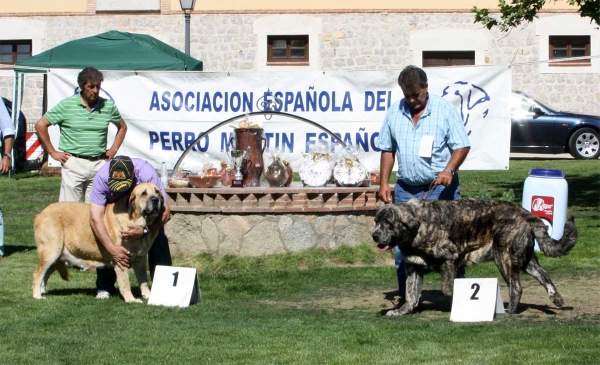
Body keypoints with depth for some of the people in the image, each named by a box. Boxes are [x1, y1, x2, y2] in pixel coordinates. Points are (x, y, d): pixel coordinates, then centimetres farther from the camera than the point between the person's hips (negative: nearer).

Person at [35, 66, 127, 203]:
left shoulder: (108, 106, 6)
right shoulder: (66, 105, -3)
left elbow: (122, 127, 23)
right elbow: (40, 125, -2)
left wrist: (113, 150, 11)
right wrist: (53, 152, -3)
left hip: (99, 164, 3)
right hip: (74, 163, -3)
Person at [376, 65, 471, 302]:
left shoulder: (445, 110, -5)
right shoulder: (395, 112, 7)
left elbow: (462, 146, -6)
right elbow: (387, 150, 13)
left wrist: (449, 170, -22)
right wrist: (384, 183, 5)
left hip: (440, 187, -4)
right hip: (406, 189, 4)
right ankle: (405, 296, 12)